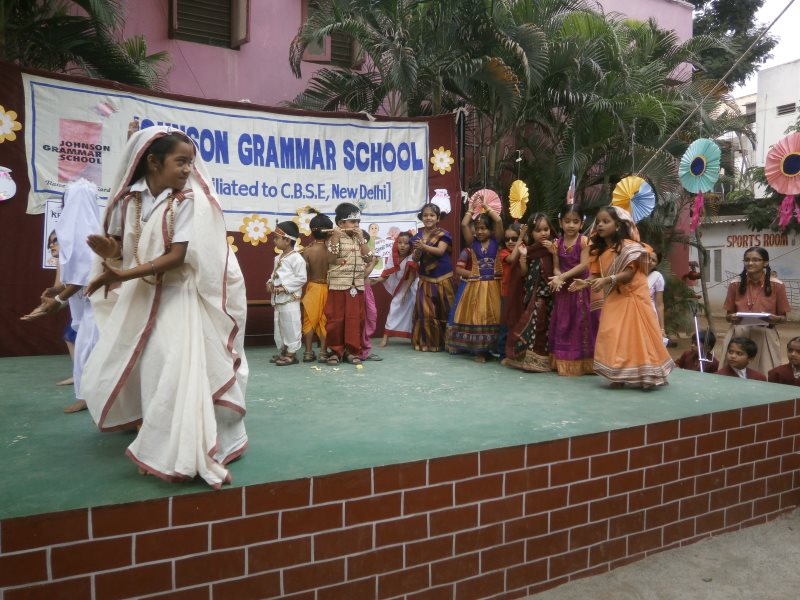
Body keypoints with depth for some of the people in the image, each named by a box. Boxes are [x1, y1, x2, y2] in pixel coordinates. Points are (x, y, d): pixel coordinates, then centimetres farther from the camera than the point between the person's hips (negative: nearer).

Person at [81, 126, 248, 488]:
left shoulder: (189, 200, -14)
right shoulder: (129, 198, -3)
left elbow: (177, 256, -21)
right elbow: (119, 244, 6)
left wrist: (124, 275, -25)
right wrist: (111, 252, -19)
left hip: (177, 298, -5)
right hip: (137, 296, 5)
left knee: (171, 372, -10)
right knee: (113, 371, 15)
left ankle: (174, 452, 5)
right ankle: (144, 422, 41)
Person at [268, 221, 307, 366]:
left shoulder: (296, 258, -14)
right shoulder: (279, 258, 13)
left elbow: (301, 278, -17)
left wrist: (284, 287, -20)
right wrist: (270, 283, 0)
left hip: (290, 300, -9)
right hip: (277, 299, 9)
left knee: (290, 326, -2)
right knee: (279, 326, 15)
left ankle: (292, 354, 7)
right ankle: (283, 351, 26)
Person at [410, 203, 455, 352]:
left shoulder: (443, 234, -4)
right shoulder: (417, 236, 7)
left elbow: (440, 251, -20)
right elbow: (415, 259, 8)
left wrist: (424, 246, -32)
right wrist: (417, 252, -15)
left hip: (442, 278, -3)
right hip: (425, 279, 3)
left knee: (443, 311, 2)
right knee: (425, 310, 0)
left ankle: (444, 341, 13)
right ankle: (427, 342, 11)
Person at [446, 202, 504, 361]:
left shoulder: (496, 242, 2)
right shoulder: (472, 243, 4)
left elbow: (498, 221, -10)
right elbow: (464, 224, -7)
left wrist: (486, 207, 2)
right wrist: (472, 208, 6)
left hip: (493, 286, 0)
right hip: (475, 287, 1)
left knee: (493, 317, 5)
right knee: (476, 317, 2)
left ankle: (492, 348, 13)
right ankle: (479, 350, 8)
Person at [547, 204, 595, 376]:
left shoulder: (584, 241, -7)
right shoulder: (557, 243, 5)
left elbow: (583, 265, -16)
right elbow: (556, 267, 3)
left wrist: (563, 276, -20)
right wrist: (558, 278, -19)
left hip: (580, 287, -4)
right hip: (563, 288, 4)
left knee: (580, 324, 0)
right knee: (563, 325, 8)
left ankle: (582, 363, 9)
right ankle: (564, 363, 18)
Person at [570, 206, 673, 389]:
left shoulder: (628, 246, -13)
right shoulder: (599, 250, 7)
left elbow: (629, 273, -20)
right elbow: (596, 275, 3)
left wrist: (607, 280, -34)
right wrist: (586, 283, -18)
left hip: (631, 297, -6)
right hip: (613, 298, 6)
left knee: (636, 336, -3)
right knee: (612, 337, 2)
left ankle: (648, 375, 8)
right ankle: (619, 376, 8)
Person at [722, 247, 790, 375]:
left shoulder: (776, 285, 0)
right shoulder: (735, 284, 3)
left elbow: (783, 318, 6)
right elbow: (728, 315, 10)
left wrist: (774, 319, -15)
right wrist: (732, 318, -12)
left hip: (765, 337, -1)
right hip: (739, 336, 1)